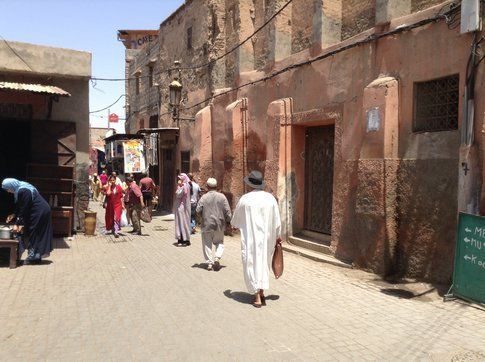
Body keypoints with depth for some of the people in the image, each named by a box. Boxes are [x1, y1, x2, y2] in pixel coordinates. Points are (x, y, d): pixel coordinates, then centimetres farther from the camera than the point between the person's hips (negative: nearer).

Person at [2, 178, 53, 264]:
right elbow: (20, 207, 19)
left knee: (33, 234, -3)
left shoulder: (23, 191, -22)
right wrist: (14, 215, 6)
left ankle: (32, 257, 6)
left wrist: (17, 224, -15)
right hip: (40, 211, 10)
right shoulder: (19, 190, 8)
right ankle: (36, 257, 20)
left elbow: (24, 209, -20)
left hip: (40, 212, -10)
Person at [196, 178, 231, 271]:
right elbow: (227, 211, -4)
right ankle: (217, 257, -5)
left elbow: (198, 211, -6)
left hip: (207, 224, -1)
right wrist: (228, 221, 9)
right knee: (219, 243, 17)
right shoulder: (222, 197, -3)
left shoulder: (204, 197, -6)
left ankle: (209, 263, 7)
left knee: (207, 244, 10)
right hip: (219, 225, 1)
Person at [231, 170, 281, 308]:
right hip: (267, 238, 3)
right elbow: (277, 222, 0)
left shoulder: (245, 199, -9)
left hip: (250, 238, -3)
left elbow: (235, 221, 4)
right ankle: (261, 294, 22)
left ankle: (257, 298, 3)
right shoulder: (271, 198, -3)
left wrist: (235, 224, 27)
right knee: (264, 264, 18)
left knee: (252, 265, 5)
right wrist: (277, 237, 14)